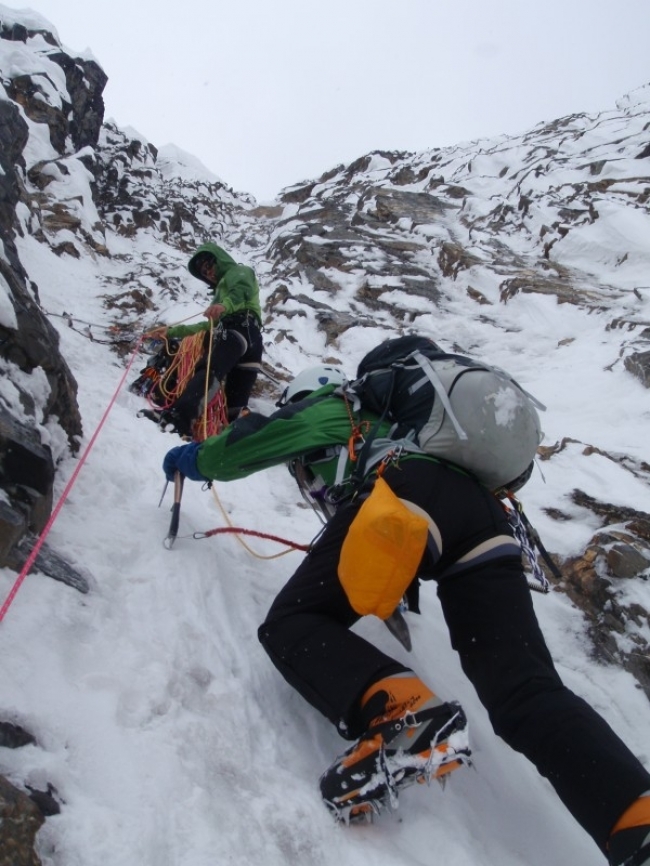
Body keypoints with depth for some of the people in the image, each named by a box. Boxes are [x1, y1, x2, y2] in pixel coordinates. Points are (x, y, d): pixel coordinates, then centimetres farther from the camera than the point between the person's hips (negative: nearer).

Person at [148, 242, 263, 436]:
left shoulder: (240, 272, 21)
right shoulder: (221, 289, 46)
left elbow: (243, 290, -6)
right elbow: (210, 325, 41)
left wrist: (225, 305, -29)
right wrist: (173, 332, 38)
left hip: (240, 327, -10)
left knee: (208, 371, -34)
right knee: (235, 407, -5)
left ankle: (179, 416, -54)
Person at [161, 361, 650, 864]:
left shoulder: (326, 410, 27)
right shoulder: (378, 422, 45)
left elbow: (251, 440, 24)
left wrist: (193, 459, 44)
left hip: (407, 492, -7)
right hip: (487, 520, 7)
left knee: (292, 624, -3)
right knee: (529, 695, -5)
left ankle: (402, 713, -32)